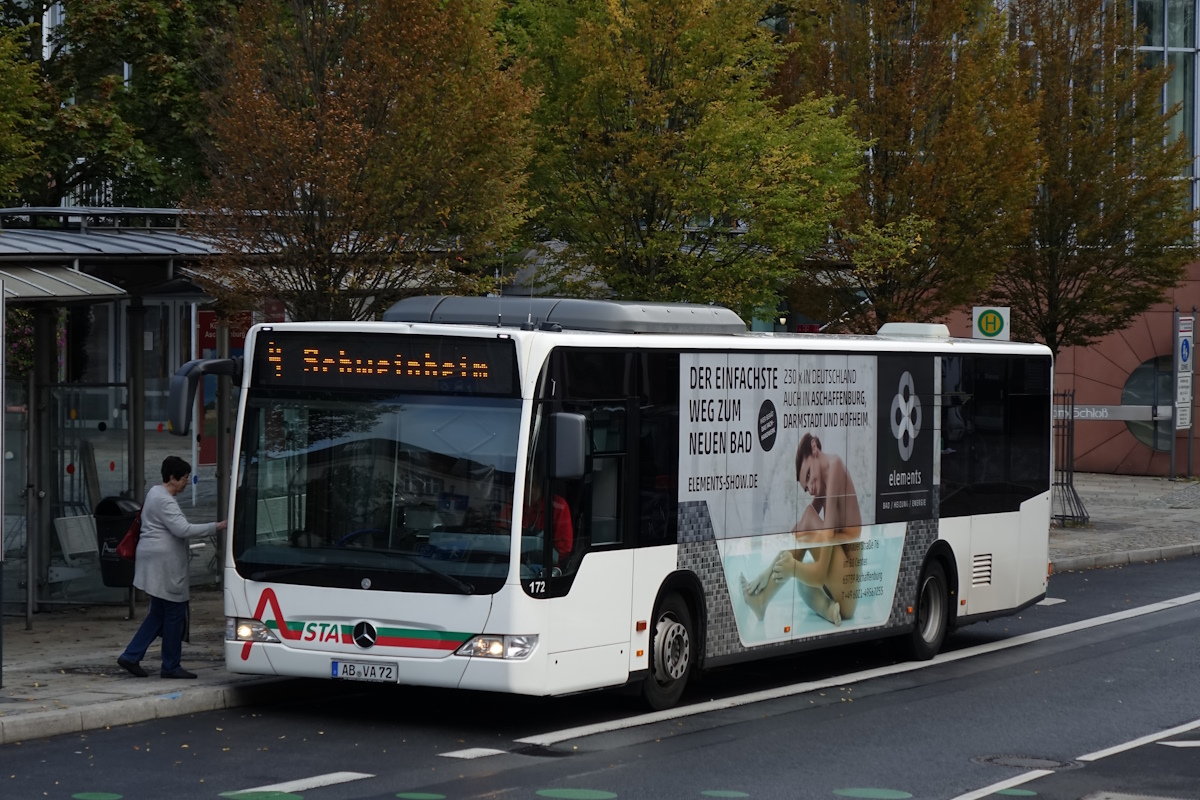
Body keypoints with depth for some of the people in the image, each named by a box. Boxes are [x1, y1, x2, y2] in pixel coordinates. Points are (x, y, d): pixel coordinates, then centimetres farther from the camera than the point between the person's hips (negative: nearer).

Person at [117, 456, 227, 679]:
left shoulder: (155, 492, 17)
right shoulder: (165, 501, -17)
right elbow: (183, 529, -23)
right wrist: (215, 527, -20)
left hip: (158, 564, 11)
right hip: (164, 564, -11)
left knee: (158, 614, 14)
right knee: (174, 613, -3)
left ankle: (131, 657, 12)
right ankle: (171, 666, 3)